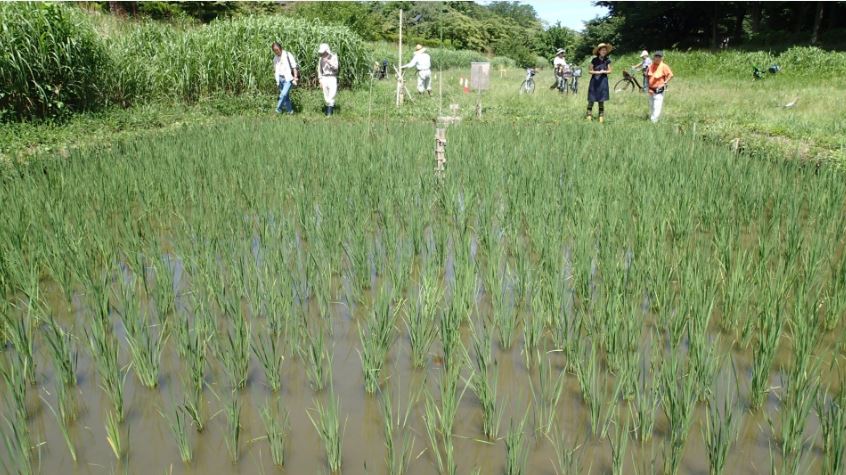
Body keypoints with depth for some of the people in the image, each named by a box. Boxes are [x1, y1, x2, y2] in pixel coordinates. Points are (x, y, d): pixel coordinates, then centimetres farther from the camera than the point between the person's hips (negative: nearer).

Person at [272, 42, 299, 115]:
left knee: (284, 94, -19)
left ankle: (278, 108, -11)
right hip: (281, 79, 6)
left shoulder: (288, 55, -9)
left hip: (289, 79, -6)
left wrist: (295, 78, -14)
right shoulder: (275, 58, 10)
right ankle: (289, 111, 17)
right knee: (286, 96, 8)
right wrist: (277, 80, 16)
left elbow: (294, 67, -10)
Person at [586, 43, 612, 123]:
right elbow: (589, 71, -1)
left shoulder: (607, 60, 2)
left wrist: (604, 71, -13)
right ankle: (589, 115, 5)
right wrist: (597, 72, -17)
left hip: (603, 81, 1)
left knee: (601, 100, 4)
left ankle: (601, 116, 12)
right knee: (591, 100, -3)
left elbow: (609, 71, 7)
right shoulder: (594, 60, -3)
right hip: (594, 81, -1)